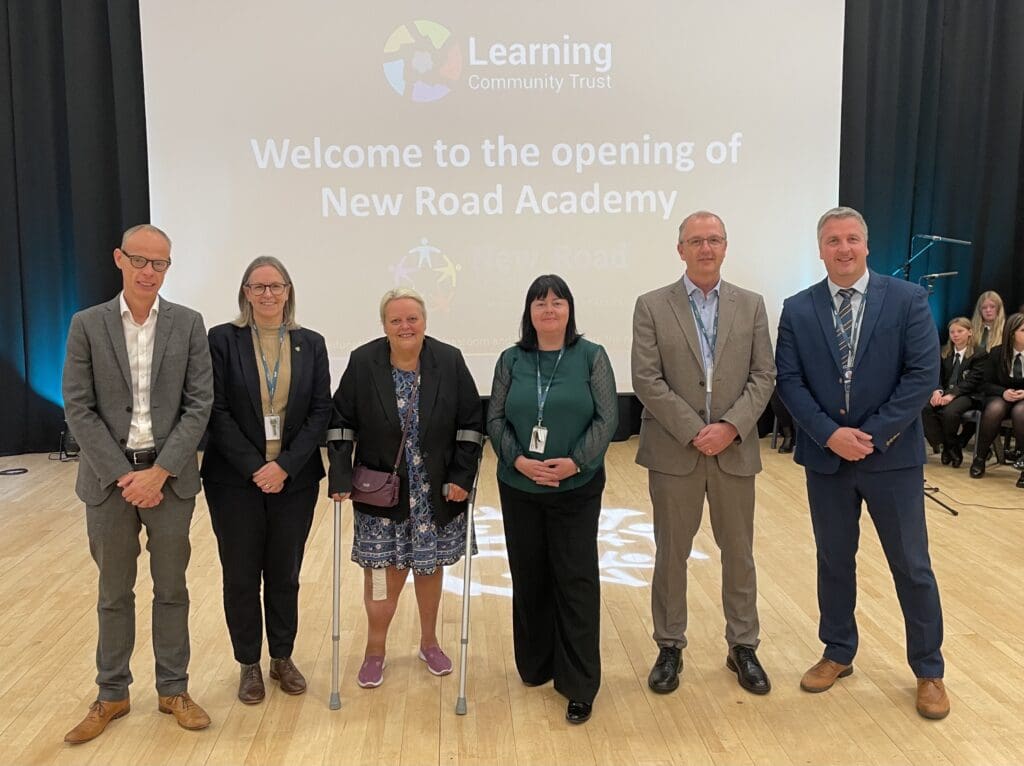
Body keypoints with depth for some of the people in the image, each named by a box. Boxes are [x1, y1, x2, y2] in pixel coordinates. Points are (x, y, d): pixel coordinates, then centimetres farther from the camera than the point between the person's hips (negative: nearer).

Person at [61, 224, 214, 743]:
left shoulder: (188, 324, 0)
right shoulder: (87, 325, 0)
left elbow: (199, 405, -4)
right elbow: (78, 409, -3)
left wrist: (159, 472, -12)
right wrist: (122, 474, -11)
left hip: (170, 475, 0)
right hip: (109, 476, 0)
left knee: (171, 588, 11)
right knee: (114, 592, 13)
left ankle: (174, 690, 25)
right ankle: (112, 695, 28)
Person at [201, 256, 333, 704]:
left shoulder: (311, 344, 4)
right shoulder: (223, 340, -3)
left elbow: (321, 411, -1)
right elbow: (217, 411, -7)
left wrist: (285, 465, -12)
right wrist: (253, 467, -14)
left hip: (294, 479, 2)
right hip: (235, 480, -1)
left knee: (285, 574, 12)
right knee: (241, 577, 8)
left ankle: (283, 658, 29)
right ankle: (249, 665, 26)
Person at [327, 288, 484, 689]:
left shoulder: (450, 361, -6)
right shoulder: (363, 362, -7)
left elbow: (471, 422, -2)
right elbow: (341, 421, -3)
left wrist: (462, 476, -7)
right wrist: (341, 476, -11)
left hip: (435, 493, 1)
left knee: (430, 565, 14)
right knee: (383, 571, 0)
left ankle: (429, 642, 35)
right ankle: (375, 649, 22)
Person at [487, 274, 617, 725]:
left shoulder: (591, 357, -1)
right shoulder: (511, 360, 5)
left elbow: (607, 417, -5)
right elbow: (495, 419, 3)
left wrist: (575, 461, -16)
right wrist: (518, 460, -13)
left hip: (576, 488, -2)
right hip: (520, 487, 3)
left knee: (576, 581, -1)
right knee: (529, 578, 11)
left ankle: (579, 686, 10)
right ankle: (534, 666, 30)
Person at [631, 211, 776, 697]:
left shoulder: (751, 305, 6)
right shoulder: (652, 306, -1)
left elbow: (764, 376, 1)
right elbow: (646, 381, -8)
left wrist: (730, 426, -13)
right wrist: (694, 432, -15)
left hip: (736, 450, 2)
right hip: (673, 452, -2)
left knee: (739, 553, 12)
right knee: (671, 554, 9)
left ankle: (743, 647, 28)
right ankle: (670, 647, 24)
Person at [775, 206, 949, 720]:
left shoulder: (908, 300, -4)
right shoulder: (798, 310, 1)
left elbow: (923, 374, -10)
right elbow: (789, 381, -3)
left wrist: (873, 434, -15)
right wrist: (830, 434, -15)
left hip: (893, 456, -2)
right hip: (826, 457, 2)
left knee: (912, 566, 9)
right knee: (834, 561, 14)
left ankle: (928, 670, 27)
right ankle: (838, 653, 32)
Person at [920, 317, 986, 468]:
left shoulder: (979, 354, 0)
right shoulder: (944, 353, 16)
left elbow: (971, 381, -11)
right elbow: (938, 376, 9)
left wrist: (951, 395, -25)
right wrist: (938, 391, -14)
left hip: (967, 395, -5)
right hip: (946, 392, 5)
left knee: (949, 412, -37)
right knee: (924, 408, -28)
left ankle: (952, 447, -9)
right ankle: (942, 445, -14)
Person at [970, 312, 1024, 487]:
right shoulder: (997, 353, 2)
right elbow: (987, 384, 4)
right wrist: (1004, 392, -17)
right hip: (999, 397, 1)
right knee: (994, 409, -35)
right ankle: (980, 457, -20)